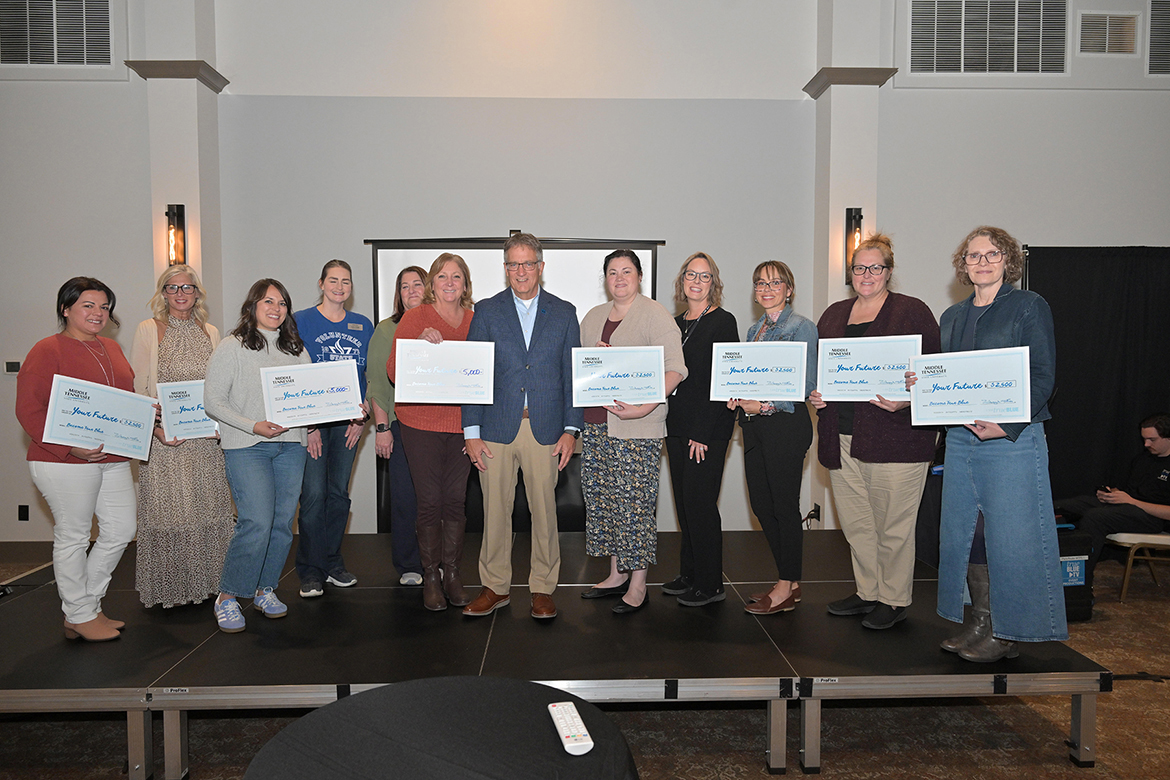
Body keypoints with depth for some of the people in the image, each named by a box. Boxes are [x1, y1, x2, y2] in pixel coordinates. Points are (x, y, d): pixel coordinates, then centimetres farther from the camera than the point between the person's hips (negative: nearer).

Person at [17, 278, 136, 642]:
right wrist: (69, 447, -21)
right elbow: (29, 410, -12)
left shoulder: (112, 348, 15)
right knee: (73, 536, 4)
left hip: (113, 458, 8)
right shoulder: (47, 350, -7)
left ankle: (87, 605, 27)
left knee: (120, 531, 10)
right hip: (65, 462, -7)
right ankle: (80, 617, 18)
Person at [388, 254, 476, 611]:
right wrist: (421, 342, -21)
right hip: (421, 423, -3)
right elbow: (393, 370, -6)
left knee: (455, 500, 6)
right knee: (429, 501, 0)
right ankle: (430, 575, 15)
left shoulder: (475, 321, 9)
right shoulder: (415, 317, 0)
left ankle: (452, 572, 19)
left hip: (462, 423, 3)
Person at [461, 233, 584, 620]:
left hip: (545, 429, 0)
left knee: (544, 510, 5)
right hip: (497, 428, 0)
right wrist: (471, 432, -3)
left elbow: (572, 375, 7)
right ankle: (495, 587, 21)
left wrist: (571, 429, -1)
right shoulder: (487, 311, 6)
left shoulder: (564, 313, 8)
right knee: (495, 510, 6)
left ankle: (542, 588, 19)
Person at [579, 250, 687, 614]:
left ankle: (638, 584, 9)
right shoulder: (593, 317, 17)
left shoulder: (654, 314, -3)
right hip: (596, 423, 7)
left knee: (635, 502, -4)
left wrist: (646, 407, -23)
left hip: (637, 429, -6)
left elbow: (675, 368, -12)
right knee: (601, 498, 10)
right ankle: (617, 574, 24)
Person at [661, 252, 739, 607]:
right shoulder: (675, 324, 14)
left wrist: (702, 433, -16)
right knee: (684, 501, 11)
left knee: (700, 502, -4)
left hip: (709, 429, -7)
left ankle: (710, 584, 9)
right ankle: (689, 574, 24)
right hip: (677, 426, 7)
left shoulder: (723, 322, -6)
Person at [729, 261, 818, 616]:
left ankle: (787, 587, 11)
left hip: (786, 425, -8)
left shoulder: (801, 326, -6)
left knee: (784, 505, -1)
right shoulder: (755, 329, 17)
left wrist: (766, 405, -19)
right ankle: (789, 581, 22)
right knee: (761, 504, 9)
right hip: (755, 427, 8)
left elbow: (806, 384, -12)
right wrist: (737, 397, 2)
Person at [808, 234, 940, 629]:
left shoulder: (912, 312, -1)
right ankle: (868, 592, 29)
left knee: (892, 523, 3)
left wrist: (905, 401, -21)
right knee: (855, 523, 13)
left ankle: (894, 600, 18)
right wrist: (815, 394, 1)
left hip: (895, 435, -5)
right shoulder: (834, 314, 16)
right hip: (842, 436, 6)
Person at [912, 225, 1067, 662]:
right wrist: (920, 384, -3)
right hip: (961, 439, 6)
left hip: (1012, 441, -6)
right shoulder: (952, 317, 16)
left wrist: (1006, 425, -20)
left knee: (1009, 537, -1)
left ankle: (1007, 634, 11)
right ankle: (979, 624, 21)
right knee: (963, 532, 8)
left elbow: (1043, 378, -8)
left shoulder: (1029, 307, -2)